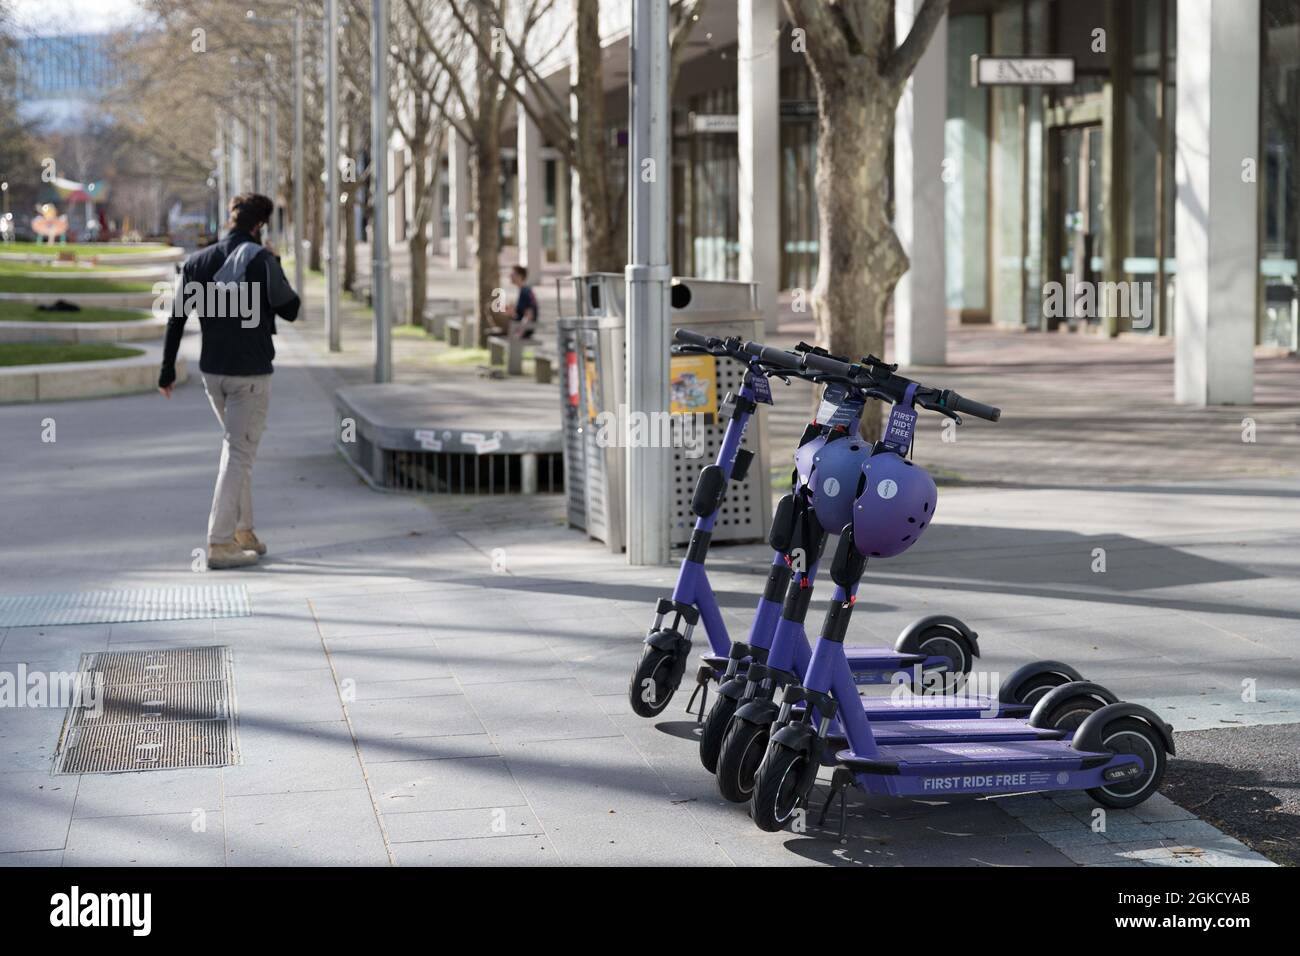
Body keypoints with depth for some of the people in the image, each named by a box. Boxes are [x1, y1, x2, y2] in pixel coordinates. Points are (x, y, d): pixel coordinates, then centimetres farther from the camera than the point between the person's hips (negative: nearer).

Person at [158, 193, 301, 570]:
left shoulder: (199, 261, 6)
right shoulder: (259, 257, -11)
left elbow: (176, 319, 6)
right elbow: (290, 309, -8)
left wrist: (167, 371, 11)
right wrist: (276, 266, 5)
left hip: (212, 372, 6)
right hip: (251, 373, -6)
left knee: (236, 447, 21)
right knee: (238, 455, -3)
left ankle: (242, 532, 24)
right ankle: (220, 543, -7)